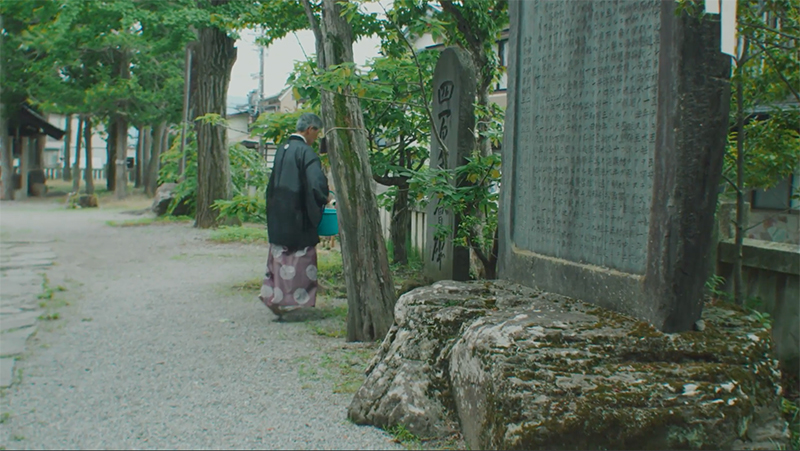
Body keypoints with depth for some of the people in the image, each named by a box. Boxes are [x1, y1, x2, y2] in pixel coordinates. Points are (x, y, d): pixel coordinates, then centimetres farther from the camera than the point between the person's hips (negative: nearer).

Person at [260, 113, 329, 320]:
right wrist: (324, 198, -7)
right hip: (298, 217, -7)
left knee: (280, 257, 14)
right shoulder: (305, 152, -15)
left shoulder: (282, 149, 9)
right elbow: (317, 183, -25)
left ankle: (274, 297, 16)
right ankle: (298, 302, 5)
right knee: (301, 259, 2)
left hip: (277, 217, 7)